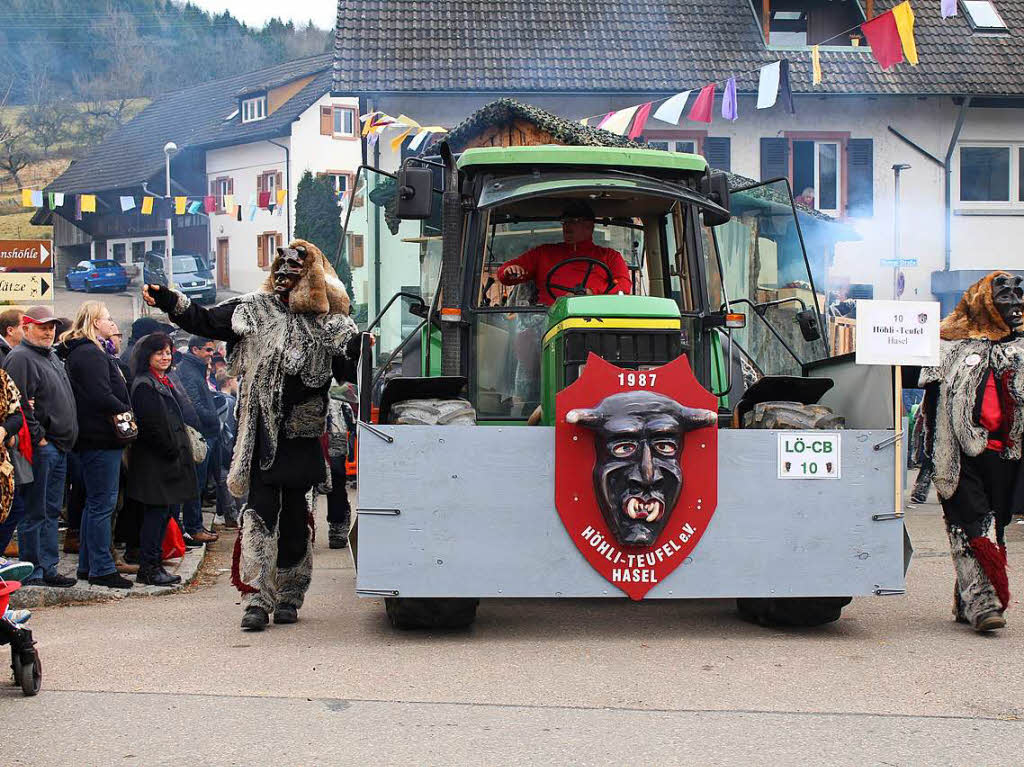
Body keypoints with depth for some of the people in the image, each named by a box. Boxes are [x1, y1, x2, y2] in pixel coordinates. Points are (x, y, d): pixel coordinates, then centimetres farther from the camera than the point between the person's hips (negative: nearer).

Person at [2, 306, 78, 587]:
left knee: (51, 511, 13)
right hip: (39, 447, -9)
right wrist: (38, 437, -17)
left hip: (58, 447, 9)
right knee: (35, 512, -4)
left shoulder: (52, 357, 19)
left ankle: (48, 568, 19)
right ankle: (34, 572, 1)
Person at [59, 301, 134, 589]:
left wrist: (126, 413, 9)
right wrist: (128, 413, -11)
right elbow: (101, 396, -23)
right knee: (102, 503, -6)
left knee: (95, 503, 16)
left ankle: (87, 565, 23)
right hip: (101, 438, -11)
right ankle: (102, 569, -3)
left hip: (93, 438, 11)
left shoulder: (91, 352, 19)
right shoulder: (90, 354, -15)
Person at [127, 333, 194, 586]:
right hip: (154, 460, -10)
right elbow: (150, 425, -20)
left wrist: (179, 450, 14)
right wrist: (171, 451, -16)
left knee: (163, 513, 11)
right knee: (156, 512, -7)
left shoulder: (166, 382, 17)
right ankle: (148, 568, -3)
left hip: (170, 458, 10)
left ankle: (154, 564, 16)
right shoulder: (144, 385, -13)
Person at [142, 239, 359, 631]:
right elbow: (205, 321, 6)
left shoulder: (328, 322, 6)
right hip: (262, 433, -1)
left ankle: (288, 598, 20)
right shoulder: (255, 308, 6)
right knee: (260, 513, -9)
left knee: (295, 517, 9)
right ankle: (257, 599, -10)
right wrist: (168, 300, -4)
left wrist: (359, 350, -14)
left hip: (301, 436, 1)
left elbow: (347, 371, 6)